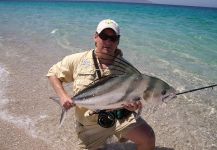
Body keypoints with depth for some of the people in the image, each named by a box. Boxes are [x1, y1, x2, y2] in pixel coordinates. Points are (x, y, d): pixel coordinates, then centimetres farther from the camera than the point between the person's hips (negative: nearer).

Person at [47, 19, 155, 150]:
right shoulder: (78, 60, -3)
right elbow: (53, 73, 5)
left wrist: (134, 105, -21)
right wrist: (63, 96, -10)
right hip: (89, 122, 1)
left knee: (148, 138, -19)